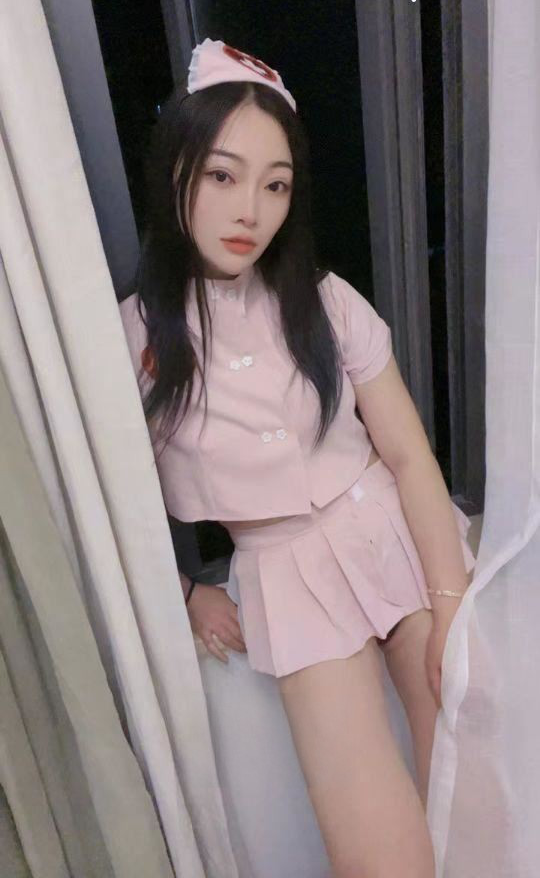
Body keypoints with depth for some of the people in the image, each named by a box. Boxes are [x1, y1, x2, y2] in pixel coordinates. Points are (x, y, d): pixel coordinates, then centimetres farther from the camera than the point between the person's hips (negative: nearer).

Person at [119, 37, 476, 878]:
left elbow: (411, 458, -2)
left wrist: (453, 602, -8)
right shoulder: (135, 335, -4)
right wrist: (185, 593, -1)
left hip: (395, 530, 2)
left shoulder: (327, 302, 0)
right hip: (284, 567, -1)